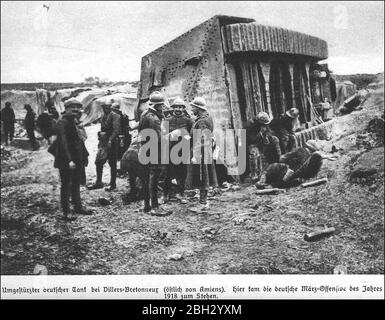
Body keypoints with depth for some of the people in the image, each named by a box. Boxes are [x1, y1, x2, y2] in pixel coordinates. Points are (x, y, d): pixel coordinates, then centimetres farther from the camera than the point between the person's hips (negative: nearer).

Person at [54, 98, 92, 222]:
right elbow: (63, 142, -23)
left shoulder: (75, 122, 13)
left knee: (76, 184, 17)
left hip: (78, 160, 8)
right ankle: (66, 212, 8)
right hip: (66, 160, -8)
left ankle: (78, 206, 28)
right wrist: (69, 160, -29)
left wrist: (85, 155, 15)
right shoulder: (62, 123, -14)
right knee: (66, 185, 0)